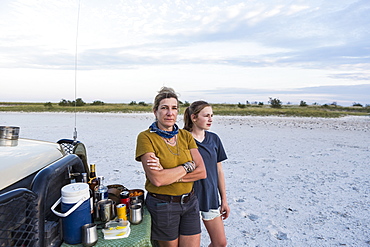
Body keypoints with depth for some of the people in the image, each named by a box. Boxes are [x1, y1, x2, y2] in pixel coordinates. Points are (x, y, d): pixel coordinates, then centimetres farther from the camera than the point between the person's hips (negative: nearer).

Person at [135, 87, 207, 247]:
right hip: (162, 205, -4)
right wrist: (188, 166, -12)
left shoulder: (186, 136, 3)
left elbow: (202, 172, -5)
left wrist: (168, 174, -16)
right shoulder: (146, 137, -11)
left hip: (189, 202, 4)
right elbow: (157, 179, -21)